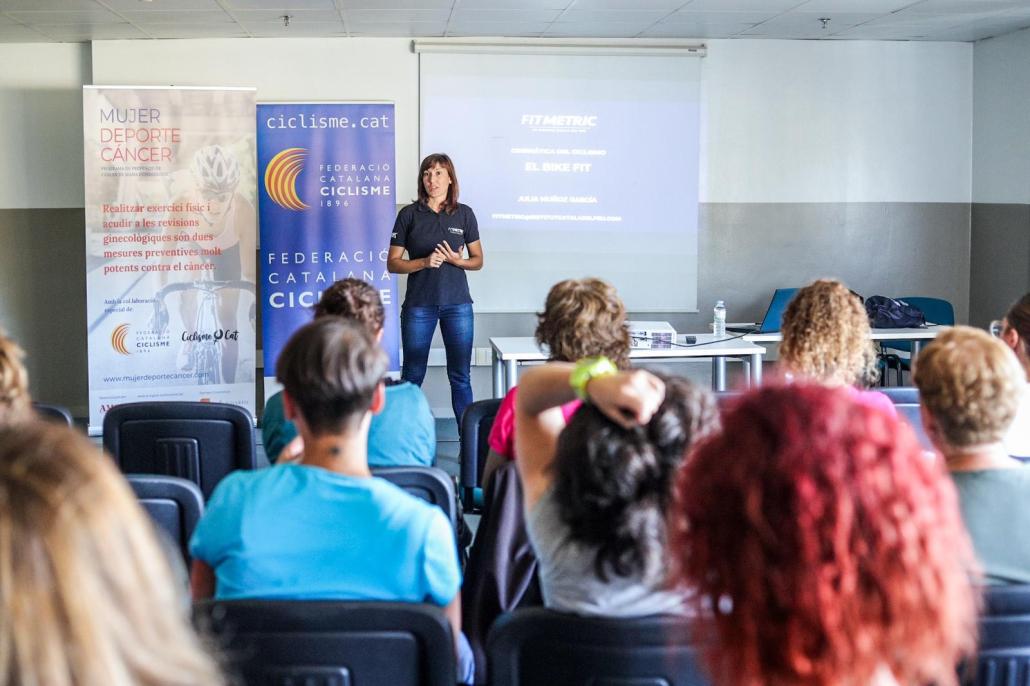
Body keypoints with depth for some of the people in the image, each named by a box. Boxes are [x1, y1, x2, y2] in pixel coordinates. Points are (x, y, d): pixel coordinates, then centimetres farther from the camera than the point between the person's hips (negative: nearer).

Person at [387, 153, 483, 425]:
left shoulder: (464, 213, 5)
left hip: (457, 304, 1)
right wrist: (424, 262, -15)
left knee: (460, 376, 4)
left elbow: (478, 260, 10)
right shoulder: (409, 214, 1)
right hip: (419, 305, -1)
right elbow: (392, 263, 2)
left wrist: (456, 260, -11)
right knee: (413, 376, 4)